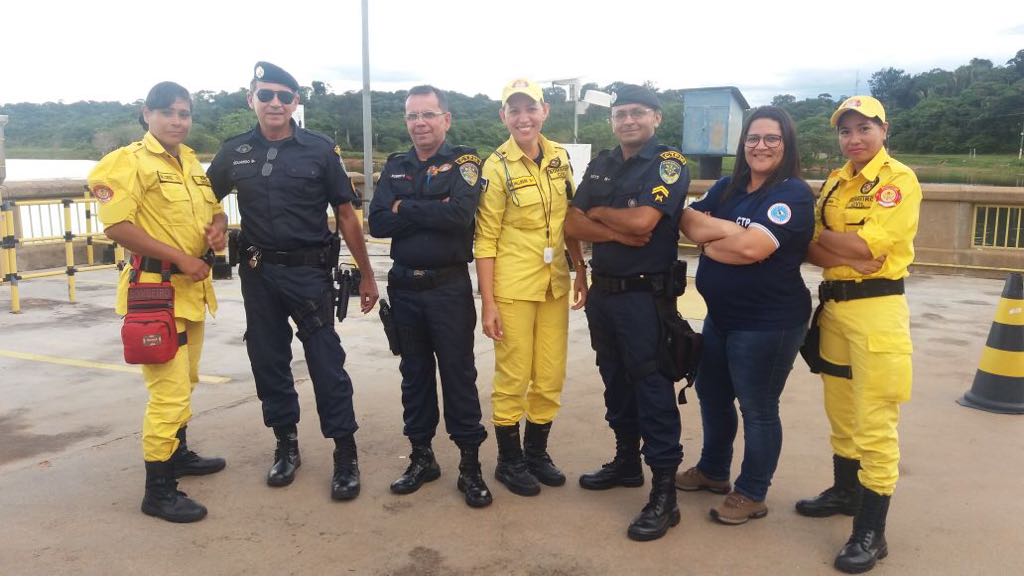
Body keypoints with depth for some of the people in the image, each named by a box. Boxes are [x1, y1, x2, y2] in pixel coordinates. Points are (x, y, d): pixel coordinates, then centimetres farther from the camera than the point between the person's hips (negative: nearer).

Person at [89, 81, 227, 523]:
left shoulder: (190, 159, 13)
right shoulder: (130, 162, -11)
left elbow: (213, 207, 23)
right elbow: (117, 225, -20)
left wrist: (218, 226, -1)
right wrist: (178, 257, -22)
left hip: (192, 287, 9)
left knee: (184, 381, 21)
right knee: (170, 390, -10)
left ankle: (178, 453, 38)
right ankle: (158, 490, 0)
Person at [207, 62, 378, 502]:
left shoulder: (320, 149, -3)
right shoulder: (234, 151, 5)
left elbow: (346, 215, 0)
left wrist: (366, 275, 0)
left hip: (310, 272, -3)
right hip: (258, 274, 4)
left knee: (327, 363, -2)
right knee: (268, 361, 11)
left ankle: (345, 456, 7)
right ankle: (286, 446, 27)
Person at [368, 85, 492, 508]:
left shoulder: (463, 161, -3)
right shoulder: (395, 166, 9)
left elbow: (460, 214, -22)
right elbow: (377, 223, -5)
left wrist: (405, 208, -12)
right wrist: (432, 212, -15)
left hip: (449, 287, -4)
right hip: (404, 287, 4)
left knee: (459, 374, 1)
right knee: (414, 373, 13)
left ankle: (470, 464, 11)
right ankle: (421, 456, 25)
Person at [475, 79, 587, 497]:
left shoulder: (559, 158, 6)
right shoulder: (497, 166, -9)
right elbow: (485, 239, -9)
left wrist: (581, 273, 10)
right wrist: (487, 303, -12)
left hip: (555, 283, 5)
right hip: (513, 287, -5)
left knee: (551, 376, 11)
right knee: (513, 378, 4)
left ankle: (536, 452, 30)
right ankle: (509, 461, 22)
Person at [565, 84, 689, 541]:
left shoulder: (669, 164, -8)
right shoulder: (601, 164, 11)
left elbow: (642, 220, -23)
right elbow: (573, 224, 1)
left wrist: (599, 212, -5)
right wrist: (618, 233, -15)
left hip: (646, 295, -7)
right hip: (603, 291, 7)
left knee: (653, 388, -5)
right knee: (616, 380, 17)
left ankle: (664, 493, 1)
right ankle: (626, 461, 33)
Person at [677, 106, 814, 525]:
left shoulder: (794, 194, -13)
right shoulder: (727, 187, 10)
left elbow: (754, 247, -26)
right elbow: (689, 222, -3)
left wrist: (711, 235, -9)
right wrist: (736, 232, -17)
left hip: (768, 323, -8)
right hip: (720, 316, 8)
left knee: (757, 408, 5)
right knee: (712, 396, 20)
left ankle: (752, 494, 22)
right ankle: (713, 470, 41)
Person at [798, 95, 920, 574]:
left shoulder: (899, 180, -8)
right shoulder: (834, 183, 13)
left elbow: (868, 248, -18)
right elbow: (808, 249, 6)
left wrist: (819, 233, -5)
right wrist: (845, 255, -13)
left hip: (876, 310, -7)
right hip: (833, 306, 7)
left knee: (874, 424, -3)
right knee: (839, 413, 18)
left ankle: (871, 532, 5)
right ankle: (845, 491, 35)